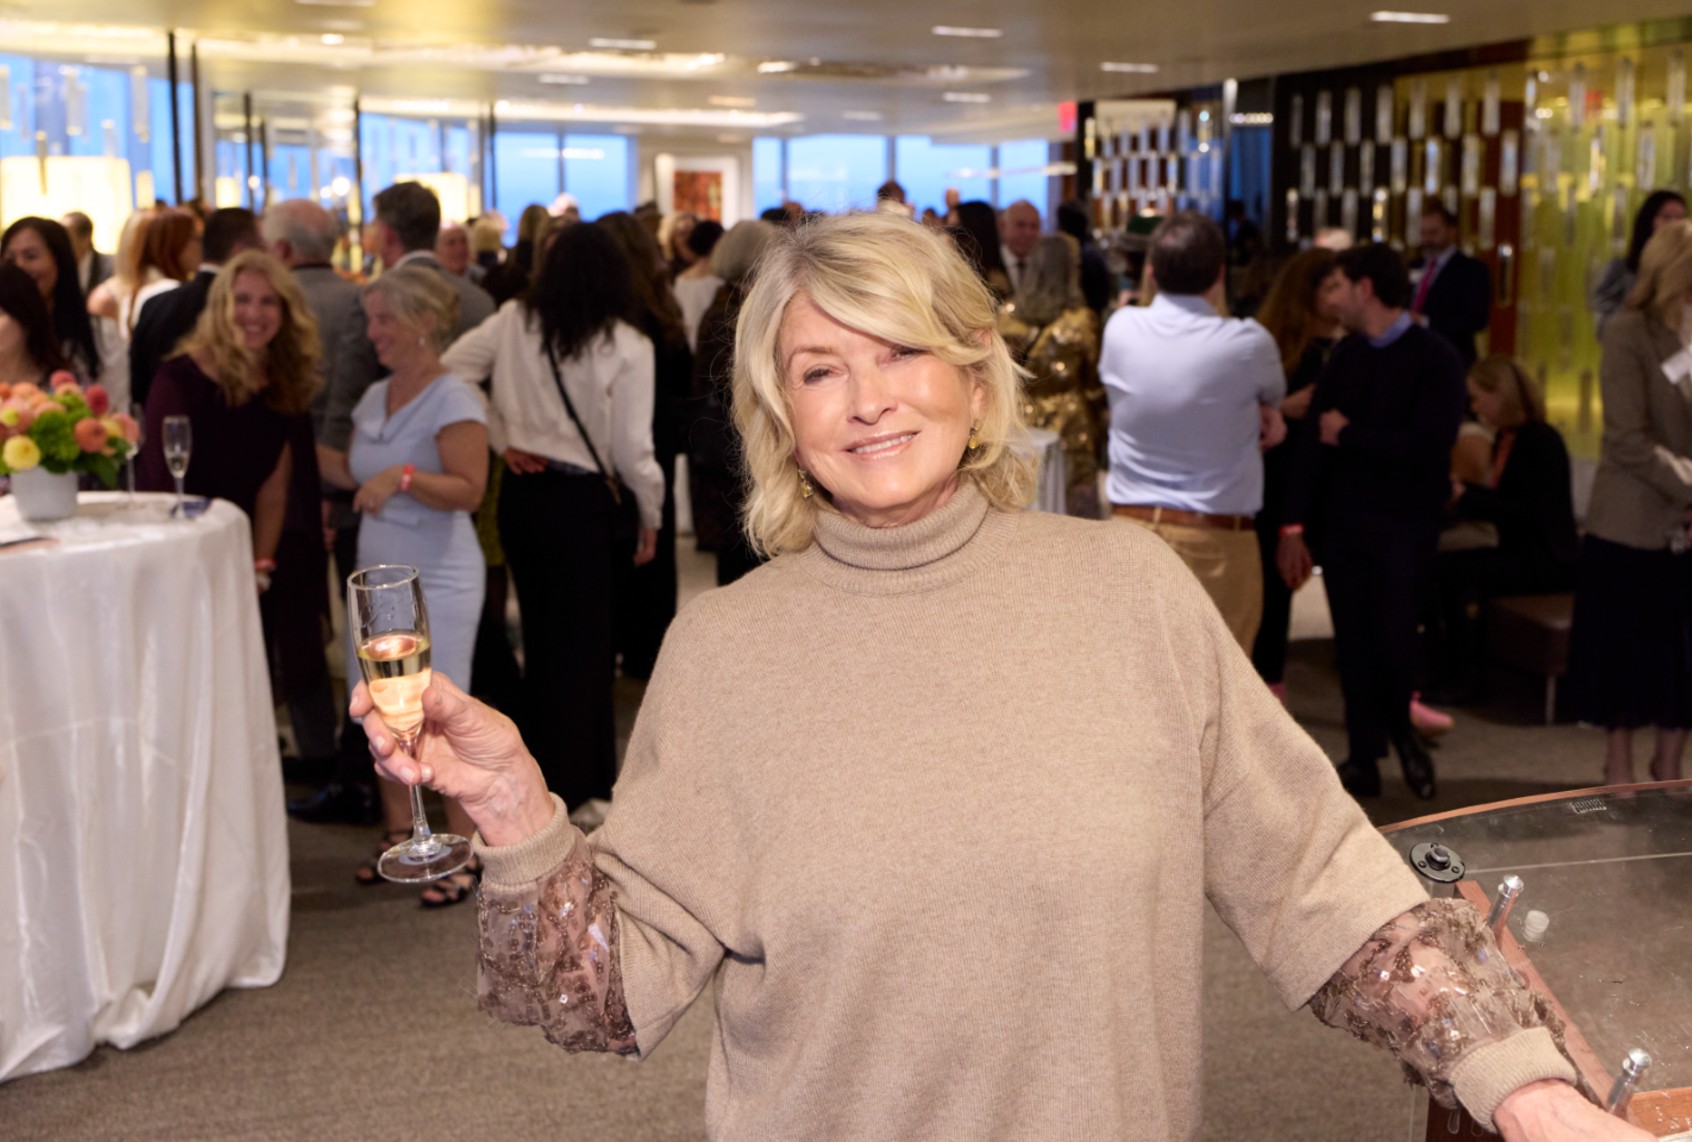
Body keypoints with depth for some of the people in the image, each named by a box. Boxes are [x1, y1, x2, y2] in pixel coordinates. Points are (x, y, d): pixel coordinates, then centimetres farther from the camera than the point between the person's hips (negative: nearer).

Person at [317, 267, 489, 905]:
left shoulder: (453, 401, -13)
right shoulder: (376, 397, 11)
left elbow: (469, 490, -21)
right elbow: (350, 472, 19)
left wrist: (403, 476, -32)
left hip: (437, 582, -8)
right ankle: (399, 831, 28)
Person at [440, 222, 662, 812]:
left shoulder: (514, 322, -1)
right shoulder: (626, 346, -11)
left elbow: (450, 368, -1)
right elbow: (631, 448, -9)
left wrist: (501, 438, 5)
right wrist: (651, 515, 5)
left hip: (520, 492, 4)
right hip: (581, 499, -4)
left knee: (540, 636, 19)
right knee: (583, 646, 6)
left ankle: (539, 769, 31)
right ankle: (575, 786, 12)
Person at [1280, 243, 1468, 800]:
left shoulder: (1435, 358, -8)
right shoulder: (1346, 355, 8)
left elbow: (1427, 446, -19)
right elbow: (1312, 439, 4)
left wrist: (1348, 435, -10)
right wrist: (1294, 527, -2)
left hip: (1404, 528, -4)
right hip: (1341, 520, 4)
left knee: (1394, 642, -1)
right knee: (1353, 645, 6)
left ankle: (1399, 728, 29)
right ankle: (1364, 758, 17)